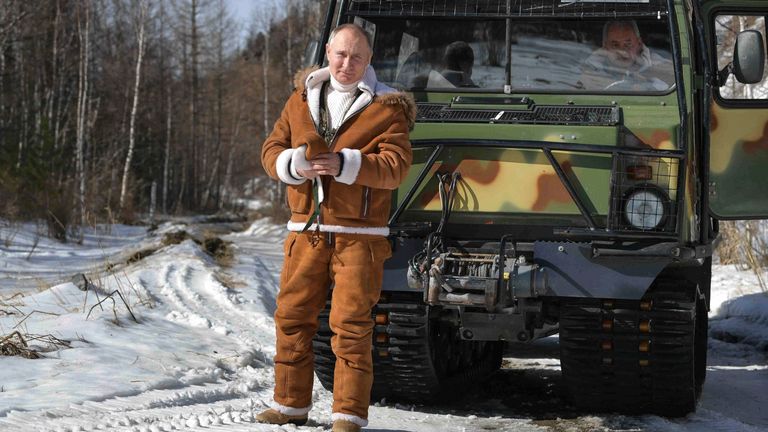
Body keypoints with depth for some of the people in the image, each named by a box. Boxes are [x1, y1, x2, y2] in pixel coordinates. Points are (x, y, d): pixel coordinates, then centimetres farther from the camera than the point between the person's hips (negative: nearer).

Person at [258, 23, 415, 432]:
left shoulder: (387, 108, 0)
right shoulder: (301, 99, 13)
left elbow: (396, 166, -11)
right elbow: (272, 149, 12)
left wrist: (345, 164, -23)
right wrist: (293, 164, -11)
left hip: (359, 235, -4)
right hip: (306, 231, 4)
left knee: (351, 324, -5)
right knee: (292, 316, 7)